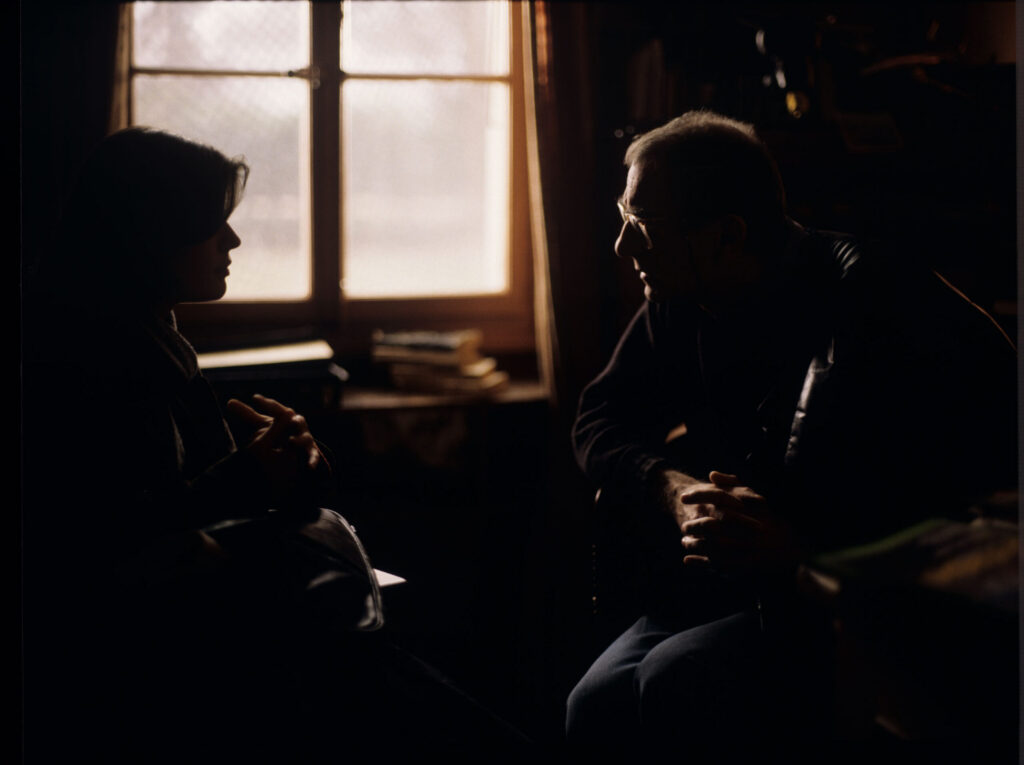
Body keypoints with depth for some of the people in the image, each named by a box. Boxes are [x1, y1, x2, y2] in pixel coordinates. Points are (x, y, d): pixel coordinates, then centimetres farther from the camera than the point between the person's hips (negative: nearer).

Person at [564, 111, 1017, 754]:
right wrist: (673, 490, -8)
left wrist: (803, 550, -26)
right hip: (728, 589, 6)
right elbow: (600, 419, 15)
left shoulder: (878, 303, -15)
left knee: (676, 684, -30)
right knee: (596, 704, -20)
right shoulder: (678, 305, 6)